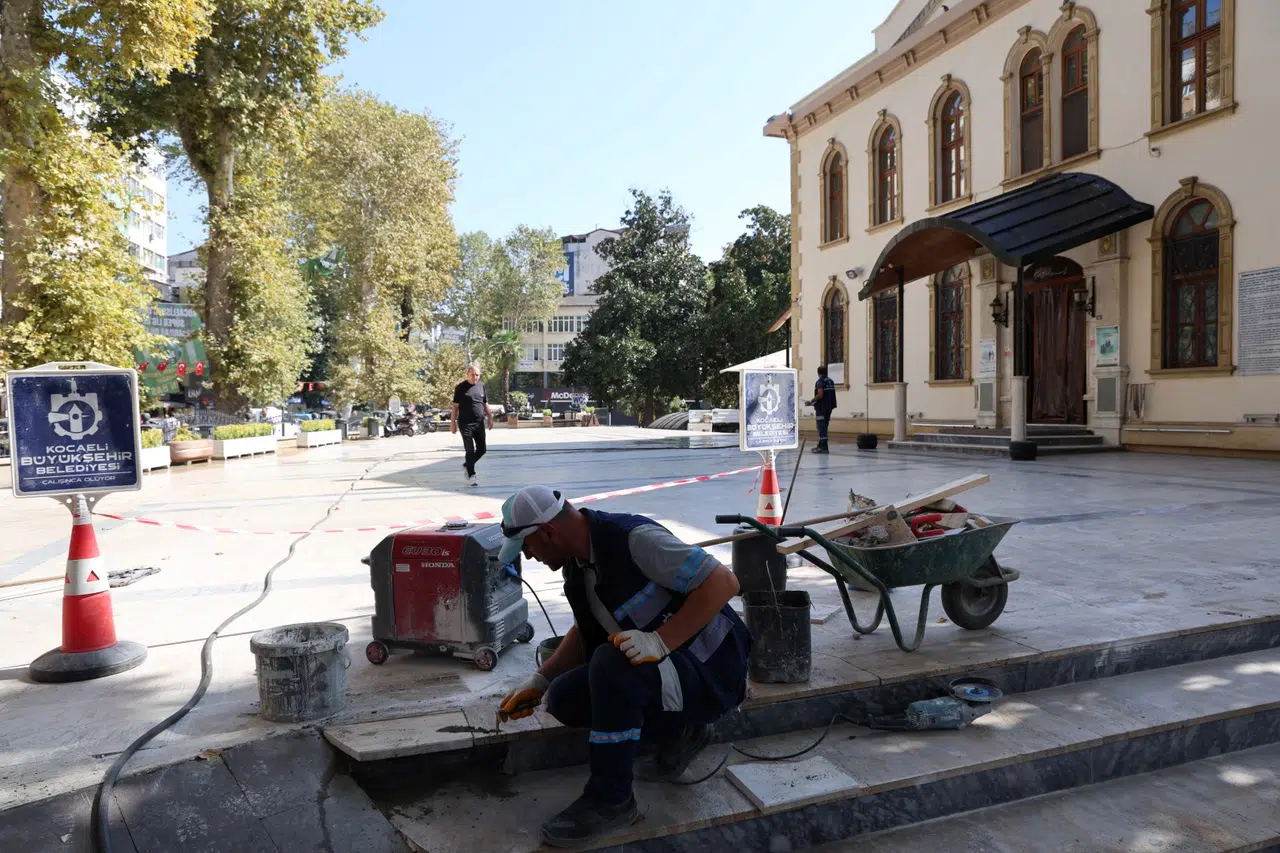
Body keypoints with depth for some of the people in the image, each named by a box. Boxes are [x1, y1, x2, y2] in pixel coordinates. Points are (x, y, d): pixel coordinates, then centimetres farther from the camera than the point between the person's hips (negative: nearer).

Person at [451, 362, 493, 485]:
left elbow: (485, 404, 17)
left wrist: (490, 418, 11)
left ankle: (467, 465, 30)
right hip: (465, 424, -5)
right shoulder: (461, 387, -4)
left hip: (479, 423, 5)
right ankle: (471, 475, 9)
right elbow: (455, 406, -3)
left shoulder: (481, 386, 9)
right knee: (470, 450, -3)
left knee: (482, 449, 7)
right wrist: (453, 422, -6)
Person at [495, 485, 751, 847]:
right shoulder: (577, 562, 2)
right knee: (564, 697, -3)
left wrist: (660, 641, -33)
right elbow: (585, 632, 17)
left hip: (709, 670, -9)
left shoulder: (634, 538, -25)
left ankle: (611, 801, -12)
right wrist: (539, 681, 10)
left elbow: (723, 582, -29)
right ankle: (677, 732, 11)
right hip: (658, 670, 9)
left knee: (611, 665, -32)